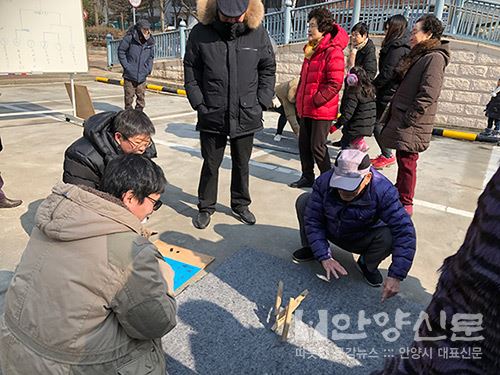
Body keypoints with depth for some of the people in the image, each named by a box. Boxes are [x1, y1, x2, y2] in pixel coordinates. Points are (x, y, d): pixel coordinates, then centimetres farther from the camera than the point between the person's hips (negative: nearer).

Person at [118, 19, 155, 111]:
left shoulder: (150, 41, 5)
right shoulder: (129, 38, -10)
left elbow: (151, 56, 17)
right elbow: (121, 51, -5)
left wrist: (148, 68, 5)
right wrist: (126, 66, -10)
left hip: (142, 75, 4)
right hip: (129, 75, -4)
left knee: (141, 96, 9)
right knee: (129, 96, 2)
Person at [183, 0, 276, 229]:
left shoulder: (258, 33, -3)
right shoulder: (201, 33, -7)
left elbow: (268, 70, 5)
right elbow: (190, 73, 0)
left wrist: (262, 103, -2)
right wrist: (199, 104, -6)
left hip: (247, 115, 2)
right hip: (212, 115, -1)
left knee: (242, 164, 16)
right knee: (211, 164, 11)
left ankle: (240, 205, 35)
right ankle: (206, 208, 30)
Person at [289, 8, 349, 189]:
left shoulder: (333, 51, -13)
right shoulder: (312, 49, 15)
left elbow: (335, 84, -20)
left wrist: (316, 100, -18)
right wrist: (300, 100, 14)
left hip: (322, 110, -8)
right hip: (306, 109, 9)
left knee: (317, 147, -3)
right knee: (304, 143, 13)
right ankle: (307, 177, 28)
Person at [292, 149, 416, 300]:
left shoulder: (383, 192, -33)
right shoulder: (324, 182, -27)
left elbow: (405, 232, -35)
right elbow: (313, 220, -21)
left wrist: (395, 276, -40)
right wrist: (324, 257, -28)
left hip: (362, 241, -1)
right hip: (330, 231, 2)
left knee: (389, 236, -34)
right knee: (303, 201, -19)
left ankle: (367, 265, 3)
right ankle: (310, 249, 7)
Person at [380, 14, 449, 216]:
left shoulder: (435, 57, -12)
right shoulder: (419, 55, 17)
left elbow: (428, 94, -20)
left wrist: (407, 119, -19)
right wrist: (395, 114, 12)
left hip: (412, 125, -9)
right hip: (402, 118, 9)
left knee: (407, 163, -2)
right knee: (402, 161, 16)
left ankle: (405, 205, 9)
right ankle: (398, 195, 29)